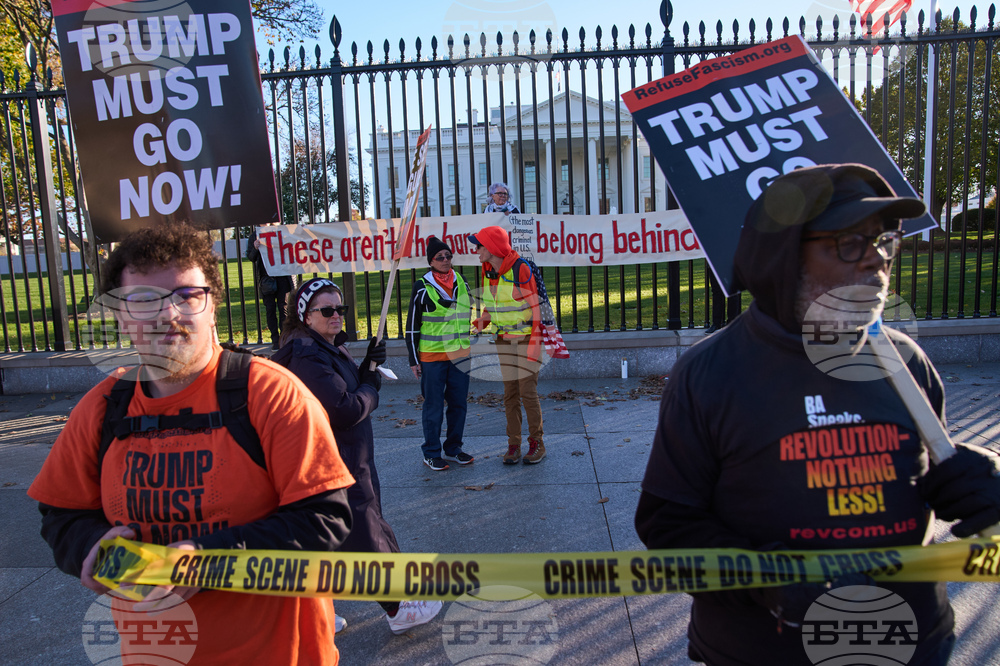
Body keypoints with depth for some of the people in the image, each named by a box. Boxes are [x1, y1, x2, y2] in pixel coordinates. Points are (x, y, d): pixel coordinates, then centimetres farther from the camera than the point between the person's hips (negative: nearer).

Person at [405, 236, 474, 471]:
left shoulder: (461, 283, 9)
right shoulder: (422, 287, -5)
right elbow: (412, 326, -2)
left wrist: (472, 350, 17)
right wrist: (413, 359, -4)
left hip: (460, 354, 5)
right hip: (432, 356, -4)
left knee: (458, 403, 10)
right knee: (434, 406, 3)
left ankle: (453, 449, 24)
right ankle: (431, 453, 15)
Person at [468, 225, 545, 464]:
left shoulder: (520, 269, -15)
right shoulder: (487, 271, 5)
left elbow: (534, 307, -14)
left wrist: (534, 344, -17)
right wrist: (478, 325, -2)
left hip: (526, 338, -6)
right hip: (503, 340, 6)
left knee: (528, 392, -3)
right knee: (510, 393, 8)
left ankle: (537, 443, 12)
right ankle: (513, 444, 16)